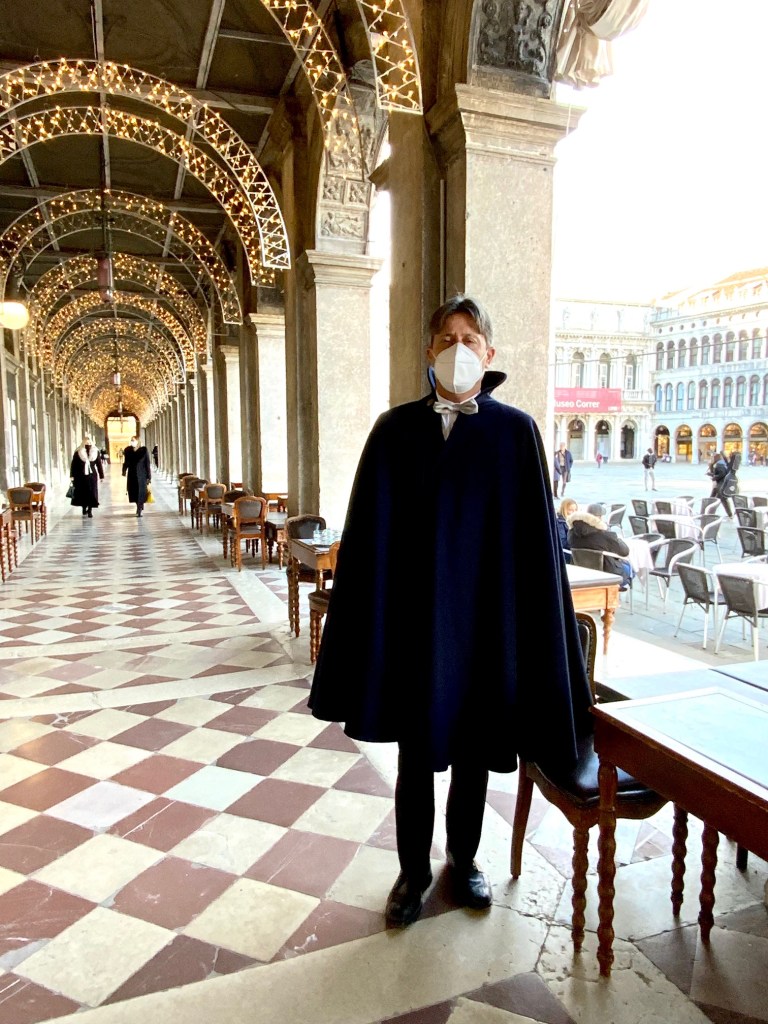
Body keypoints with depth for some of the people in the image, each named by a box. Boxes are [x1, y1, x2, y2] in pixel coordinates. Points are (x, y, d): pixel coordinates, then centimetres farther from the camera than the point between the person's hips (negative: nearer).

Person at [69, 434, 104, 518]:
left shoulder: (96, 452, 0)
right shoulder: (78, 452, -4)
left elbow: (99, 465, 3)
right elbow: (73, 465, -2)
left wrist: (101, 476, 4)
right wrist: (72, 476, -5)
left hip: (92, 476, 1)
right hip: (81, 476, -1)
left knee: (92, 493, -2)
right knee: (82, 493, 5)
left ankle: (90, 510, 3)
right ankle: (84, 508, 22)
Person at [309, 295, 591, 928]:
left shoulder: (516, 432, -2)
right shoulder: (396, 430, -1)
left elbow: (535, 539, -2)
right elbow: (370, 535, -2)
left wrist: (538, 634, -4)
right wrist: (371, 624, -5)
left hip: (484, 614, 0)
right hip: (413, 616, 0)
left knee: (472, 746, 16)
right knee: (415, 752, 12)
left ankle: (464, 859, 40)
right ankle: (414, 870, 35)